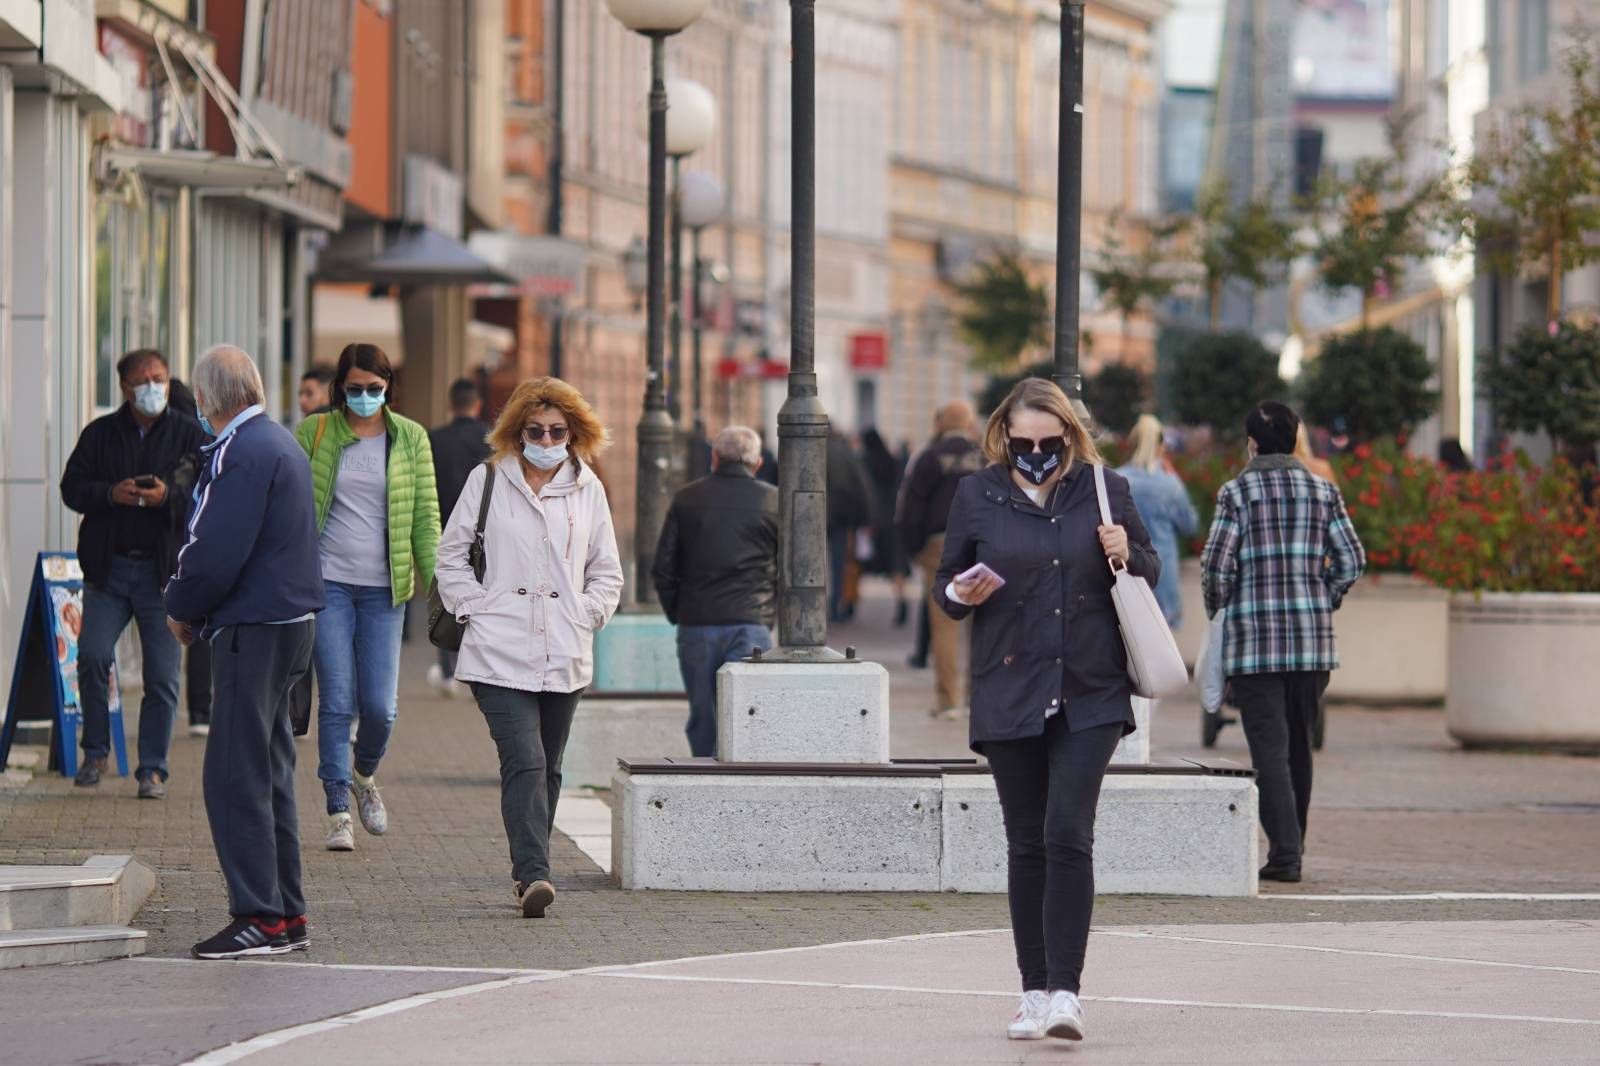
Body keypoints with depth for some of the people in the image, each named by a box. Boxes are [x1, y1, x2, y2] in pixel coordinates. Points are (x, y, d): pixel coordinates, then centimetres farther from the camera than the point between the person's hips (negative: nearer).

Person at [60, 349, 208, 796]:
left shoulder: (190, 435, 3)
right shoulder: (100, 433, 9)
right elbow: (72, 487, 4)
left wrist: (168, 497, -21)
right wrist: (111, 494, -14)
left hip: (165, 571, -1)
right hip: (108, 568, 1)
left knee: (162, 675, 0)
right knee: (93, 656, -12)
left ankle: (153, 769, 9)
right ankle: (95, 753, 6)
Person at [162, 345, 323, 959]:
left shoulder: (240, 453, -16)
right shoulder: (281, 443, 16)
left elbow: (214, 554, -21)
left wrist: (181, 610, -3)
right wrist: (195, 608, 13)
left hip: (254, 631, -10)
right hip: (290, 622, 10)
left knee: (234, 778, -8)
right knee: (267, 775, 15)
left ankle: (261, 917, -9)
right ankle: (287, 916, 18)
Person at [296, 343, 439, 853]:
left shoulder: (410, 438, 6)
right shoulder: (313, 433, 3)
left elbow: (426, 518, 6)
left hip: (384, 587, 1)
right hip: (327, 582, -1)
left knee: (380, 705, -3)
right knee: (337, 702, -6)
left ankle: (364, 775, 28)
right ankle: (339, 812, 1)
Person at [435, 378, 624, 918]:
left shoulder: (587, 488, 10)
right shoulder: (487, 481, 3)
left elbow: (607, 571, 19)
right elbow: (451, 556, 8)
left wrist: (586, 614, 4)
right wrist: (476, 608, -3)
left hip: (565, 658, 4)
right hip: (500, 655, -4)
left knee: (547, 768, 10)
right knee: (525, 762, -17)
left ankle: (528, 872, 22)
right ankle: (534, 874, -25)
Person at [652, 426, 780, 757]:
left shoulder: (687, 499, 7)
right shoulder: (775, 502, 3)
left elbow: (663, 570, 6)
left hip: (696, 627, 2)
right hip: (751, 627, -2)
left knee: (702, 720, 12)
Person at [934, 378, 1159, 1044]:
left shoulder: (1105, 490, 5)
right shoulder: (976, 497, 6)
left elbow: (1151, 570, 16)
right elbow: (944, 583, 13)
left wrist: (1128, 558, -6)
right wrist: (961, 595, -10)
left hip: (1091, 694, -1)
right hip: (1008, 695, 1)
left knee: (1068, 833, -13)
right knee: (1027, 844, 5)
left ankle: (1065, 990, -14)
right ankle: (1036, 990, 14)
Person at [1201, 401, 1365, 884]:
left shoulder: (1236, 492, -3)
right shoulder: (1322, 491, 7)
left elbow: (1217, 565, -9)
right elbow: (1352, 560, 3)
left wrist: (1217, 613, 8)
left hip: (1253, 641, -4)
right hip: (1312, 640, 4)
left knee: (1270, 747, -4)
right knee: (1299, 745, 14)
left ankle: (1285, 850, -14)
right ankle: (1292, 846, 21)